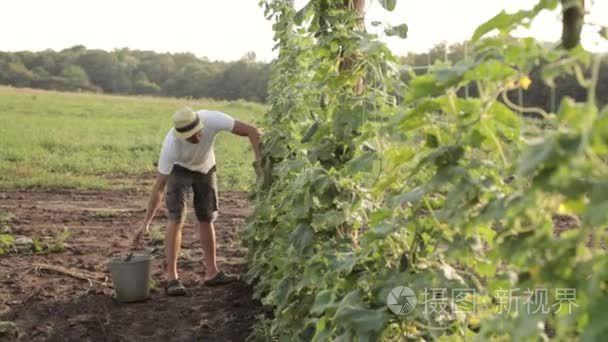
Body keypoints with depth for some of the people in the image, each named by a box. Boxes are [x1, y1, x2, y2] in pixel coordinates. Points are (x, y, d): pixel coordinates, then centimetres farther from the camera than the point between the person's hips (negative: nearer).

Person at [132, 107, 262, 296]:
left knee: (206, 219, 9)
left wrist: (259, 162, -40)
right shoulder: (171, 146, -39)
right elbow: (159, 186, -32)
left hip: (206, 167, 3)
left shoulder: (212, 119, -38)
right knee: (176, 219, -17)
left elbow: (251, 131, -31)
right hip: (179, 169, -3)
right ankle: (172, 278, -11)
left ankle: (212, 272, 19)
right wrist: (146, 223, -33)